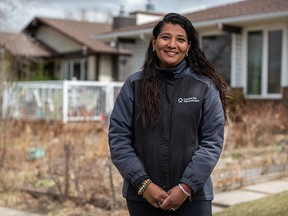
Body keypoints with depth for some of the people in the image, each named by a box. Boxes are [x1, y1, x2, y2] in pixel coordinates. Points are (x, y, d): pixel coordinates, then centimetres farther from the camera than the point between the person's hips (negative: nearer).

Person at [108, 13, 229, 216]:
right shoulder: (134, 85, 0)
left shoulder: (205, 86, -1)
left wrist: (186, 187, -11)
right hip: (142, 196, 1)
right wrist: (143, 183, -10)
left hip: (193, 196, -1)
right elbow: (118, 137, -2)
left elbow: (213, 140, -4)